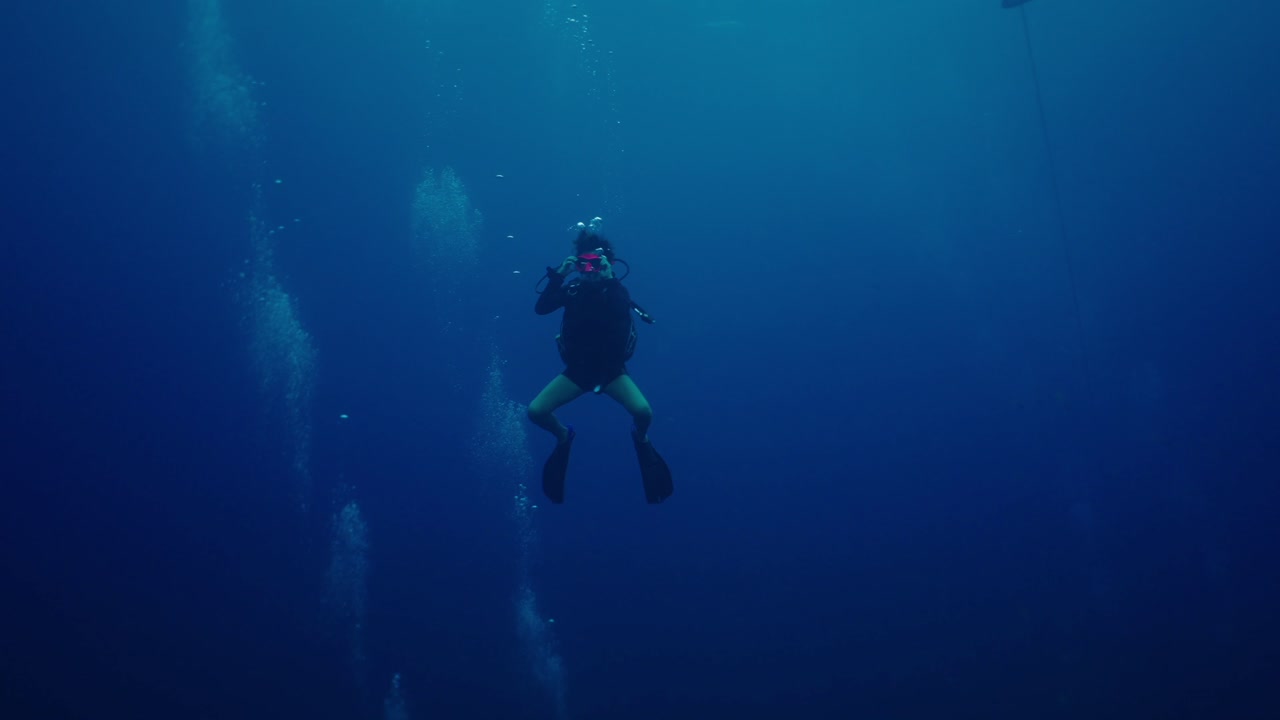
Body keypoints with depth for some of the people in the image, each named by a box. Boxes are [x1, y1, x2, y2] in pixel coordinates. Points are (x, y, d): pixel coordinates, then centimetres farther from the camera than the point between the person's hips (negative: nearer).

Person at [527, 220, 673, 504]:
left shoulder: (615, 289, -8)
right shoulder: (573, 289, -1)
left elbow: (623, 309, -29)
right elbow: (541, 308, -14)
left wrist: (609, 278, -34)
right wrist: (558, 275, -23)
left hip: (612, 371, -2)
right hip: (577, 370, 3)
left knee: (643, 411, -28)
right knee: (536, 411, -14)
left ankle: (640, 438, 10)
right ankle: (564, 436, 20)